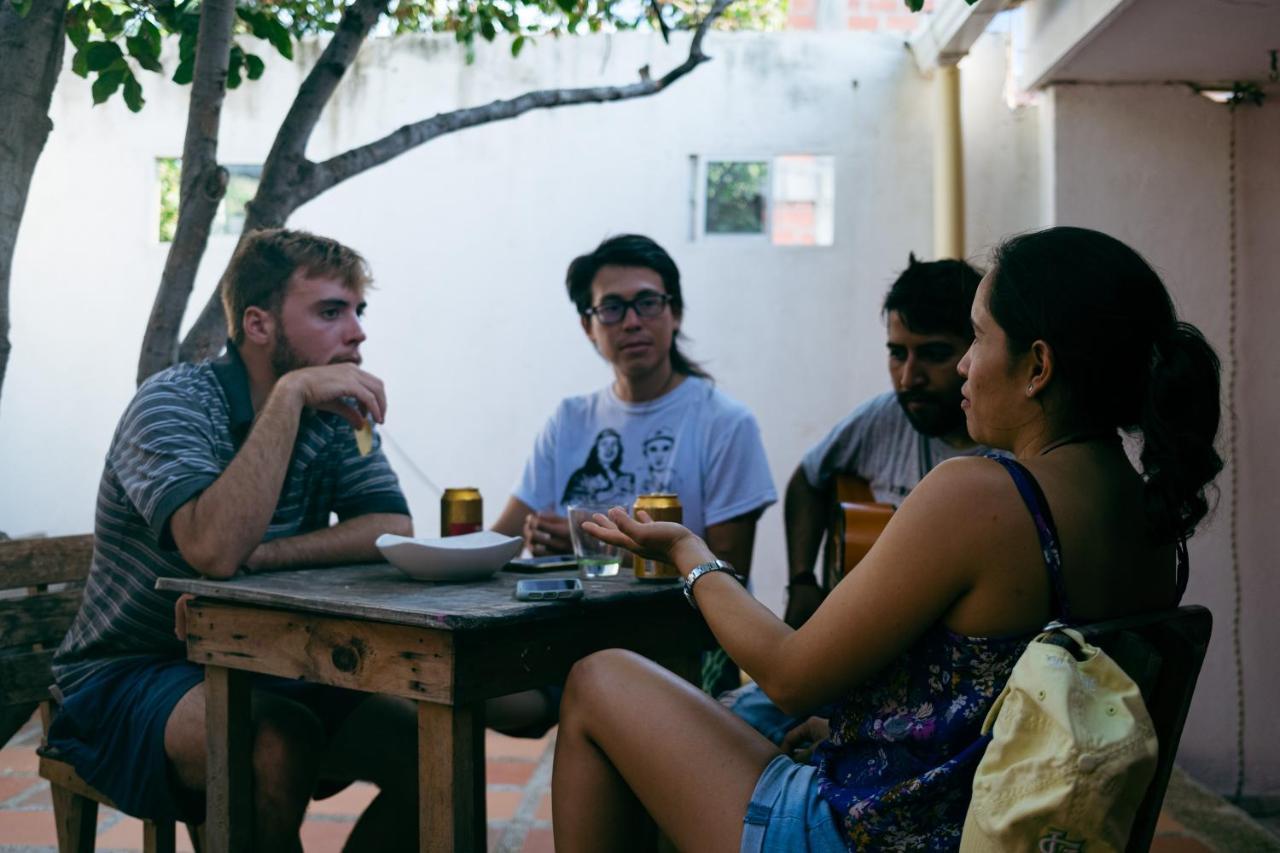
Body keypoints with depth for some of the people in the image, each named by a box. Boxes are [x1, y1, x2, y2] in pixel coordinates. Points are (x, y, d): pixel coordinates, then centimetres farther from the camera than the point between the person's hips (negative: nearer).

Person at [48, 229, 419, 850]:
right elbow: (216, 549, -34)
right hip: (130, 678, -5)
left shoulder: (335, 414, 2)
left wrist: (257, 559, -25)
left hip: (266, 670, 6)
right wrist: (290, 395, -32)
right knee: (281, 743, -34)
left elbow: (394, 533, -12)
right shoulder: (173, 401, -16)